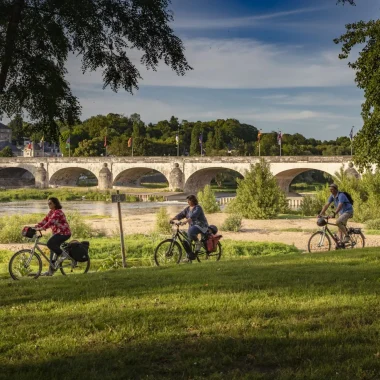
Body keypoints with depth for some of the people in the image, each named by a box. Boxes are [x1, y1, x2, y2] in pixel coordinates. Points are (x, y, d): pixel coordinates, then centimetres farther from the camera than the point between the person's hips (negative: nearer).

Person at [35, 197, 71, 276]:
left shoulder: (58, 212, -17)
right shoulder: (51, 212, 12)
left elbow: (51, 222, -29)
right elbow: (44, 221, 7)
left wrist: (42, 228, -39)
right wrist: (35, 227, -6)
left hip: (64, 233, -10)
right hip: (57, 233, 10)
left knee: (50, 243, -25)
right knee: (53, 249, 8)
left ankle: (63, 254, -7)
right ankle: (51, 270, 13)